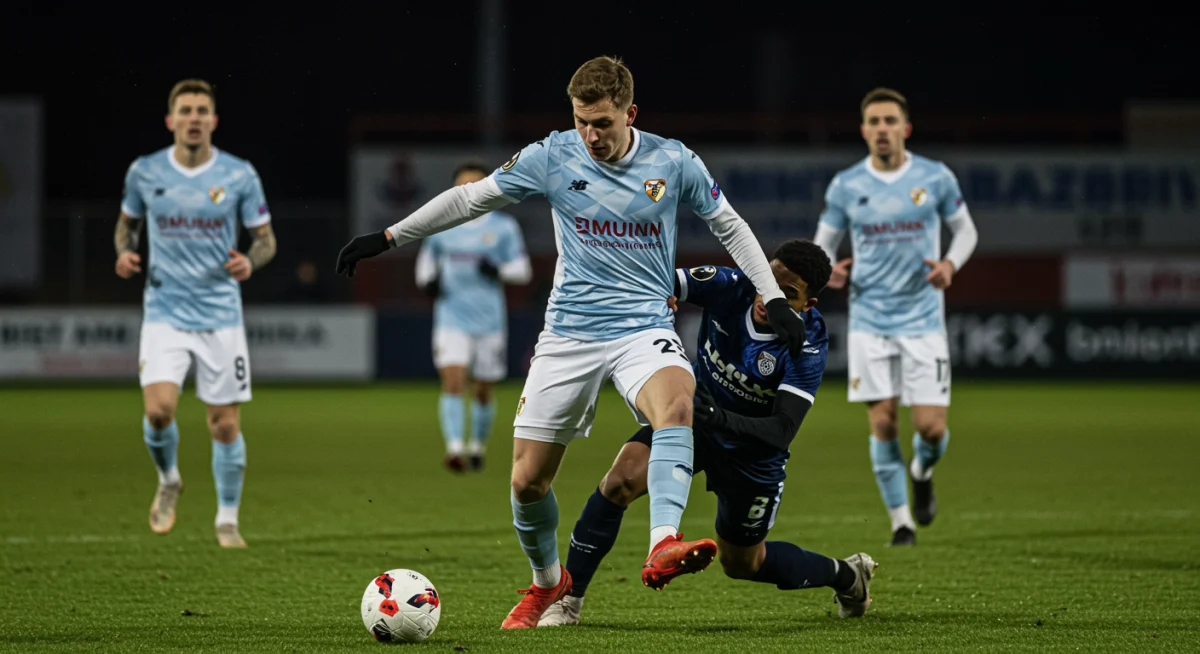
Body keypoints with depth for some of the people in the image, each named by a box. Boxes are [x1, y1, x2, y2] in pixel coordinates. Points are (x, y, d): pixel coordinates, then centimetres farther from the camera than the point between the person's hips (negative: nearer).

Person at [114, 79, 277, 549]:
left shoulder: (239, 175, -3)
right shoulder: (144, 172, 1)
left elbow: (266, 238, 5)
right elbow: (127, 222, 17)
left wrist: (251, 262, -17)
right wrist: (124, 252, -4)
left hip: (221, 314, 0)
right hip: (166, 312, 0)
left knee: (225, 423, 0)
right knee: (159, 409, -17)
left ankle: (227, 519, 18)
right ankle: (168, 480, 15)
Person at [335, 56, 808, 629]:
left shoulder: (672, 162, -3)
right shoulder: (552, 158, -3)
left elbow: (730, 227, 11)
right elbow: (471, 199, 7)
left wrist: (773, 300, 6)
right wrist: (388, 238, 8)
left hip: (644, 327, -1)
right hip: (569, 333, 2)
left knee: (676, 404, -36)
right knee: (527, 480, 1)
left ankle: (664, 547, -49)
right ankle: (547, 581, 30)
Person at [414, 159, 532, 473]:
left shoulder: (503, 226, 0)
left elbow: (522, 270, 3)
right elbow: (427, 259, 19)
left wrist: (498, 271, -17)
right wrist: (428, 280, -2)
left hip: (489, 319, 0)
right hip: (451, 319, 0)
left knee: (484, 391, 10)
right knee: (453, 384, -19)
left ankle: (478, 447, 31)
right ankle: (454, 447, -27)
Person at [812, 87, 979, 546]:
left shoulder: (935, 178, -1)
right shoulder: (845, 186, 1)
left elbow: (965, 229, 11)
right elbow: (823, 244, 11)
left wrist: (951, 263, -9)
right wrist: (827, 271, -12)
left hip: (923, 318, -1)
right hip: (869, 319, 1)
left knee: (931, 426, -6)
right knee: (882, 422, -5)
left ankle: (922, 472, 30)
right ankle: (900, 521, 9)